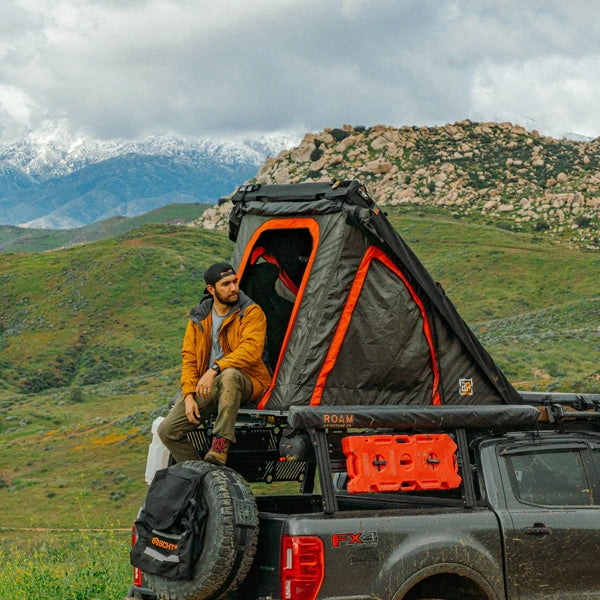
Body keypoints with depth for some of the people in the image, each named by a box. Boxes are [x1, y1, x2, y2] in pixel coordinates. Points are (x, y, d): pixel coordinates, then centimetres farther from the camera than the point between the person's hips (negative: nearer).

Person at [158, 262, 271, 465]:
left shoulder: (252, 312, -5)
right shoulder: (198, 317, 9)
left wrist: (215, 369, -30)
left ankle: (221, 442, -38)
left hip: (246, 382, -5)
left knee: (229, 375, -42)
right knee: (167, 430, -11)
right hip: (207, 387, 5)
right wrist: (189, 394, -6)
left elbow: (251, 351, -20)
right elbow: (189, 358, 9)